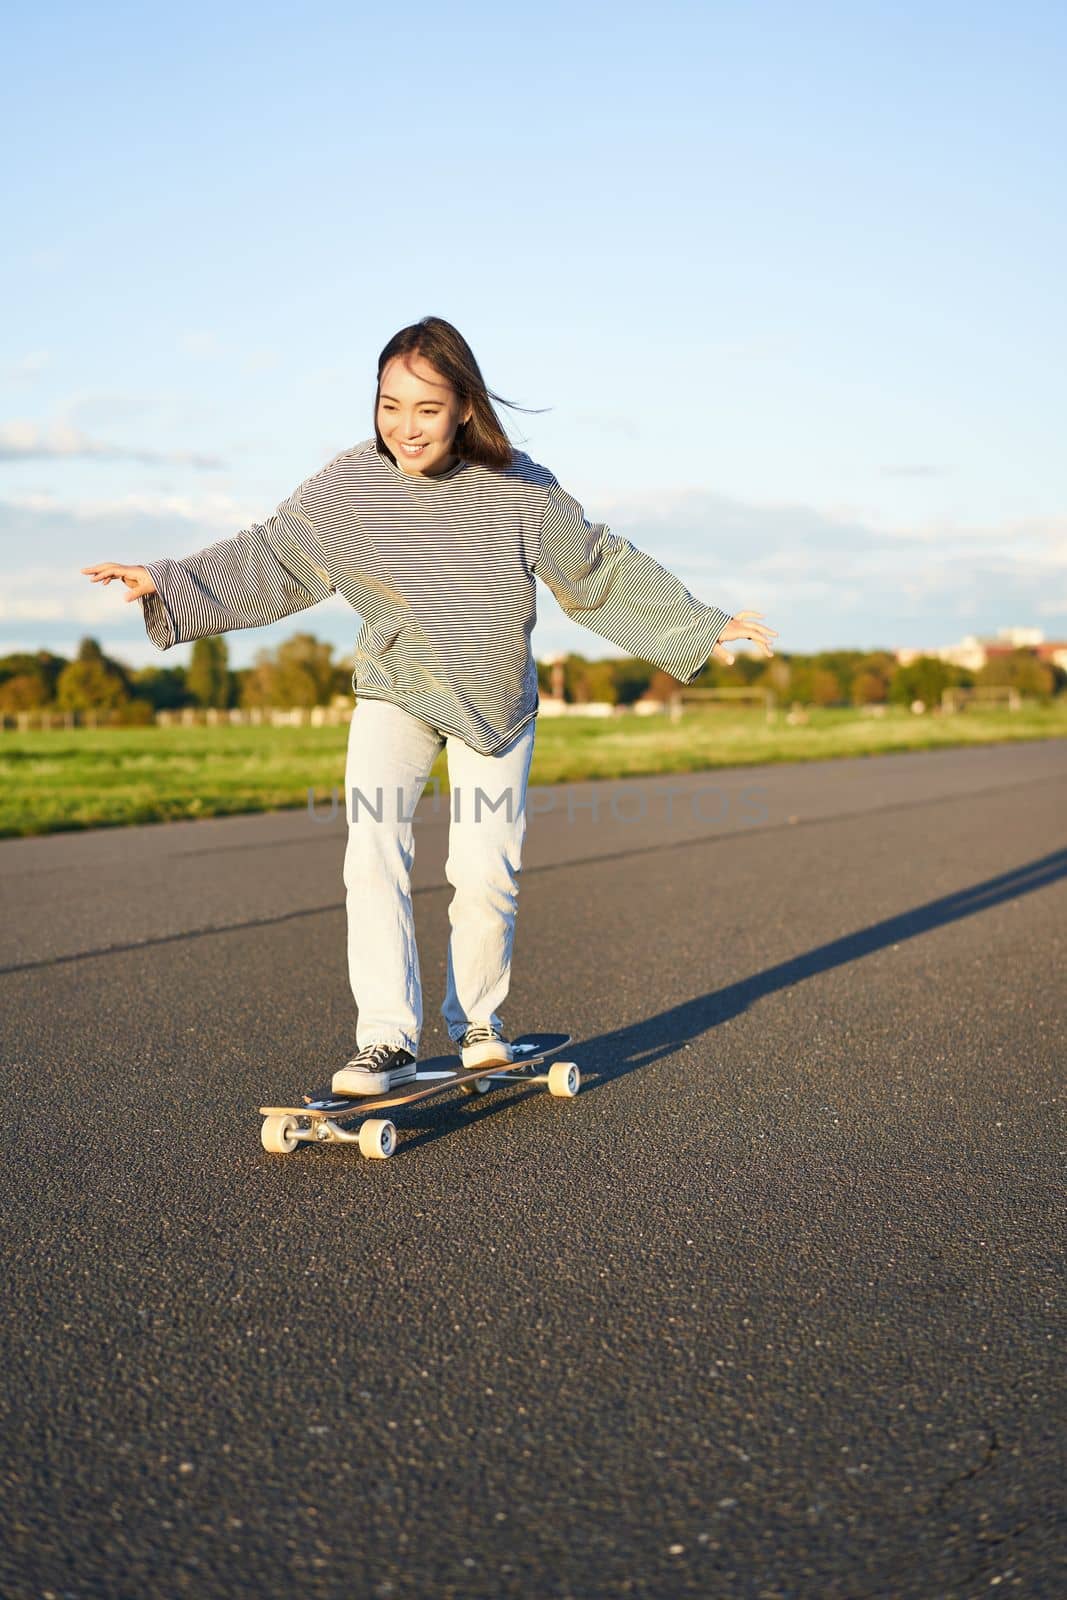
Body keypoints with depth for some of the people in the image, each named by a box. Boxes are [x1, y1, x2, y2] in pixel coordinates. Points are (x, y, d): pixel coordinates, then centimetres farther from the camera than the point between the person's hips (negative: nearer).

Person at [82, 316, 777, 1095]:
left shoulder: (520, 490, -15)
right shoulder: (352, 482, -12)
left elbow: (604, 570, -4)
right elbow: (271, 557, -3)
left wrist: (700, 625, -1)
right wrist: (170, 582, -11)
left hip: (496, 704, 0)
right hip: (394, 691, 1)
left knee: (485, 875, -3)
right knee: (374, 860, -14)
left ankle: (477, 1024, 20)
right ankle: (387, 1040, -8)